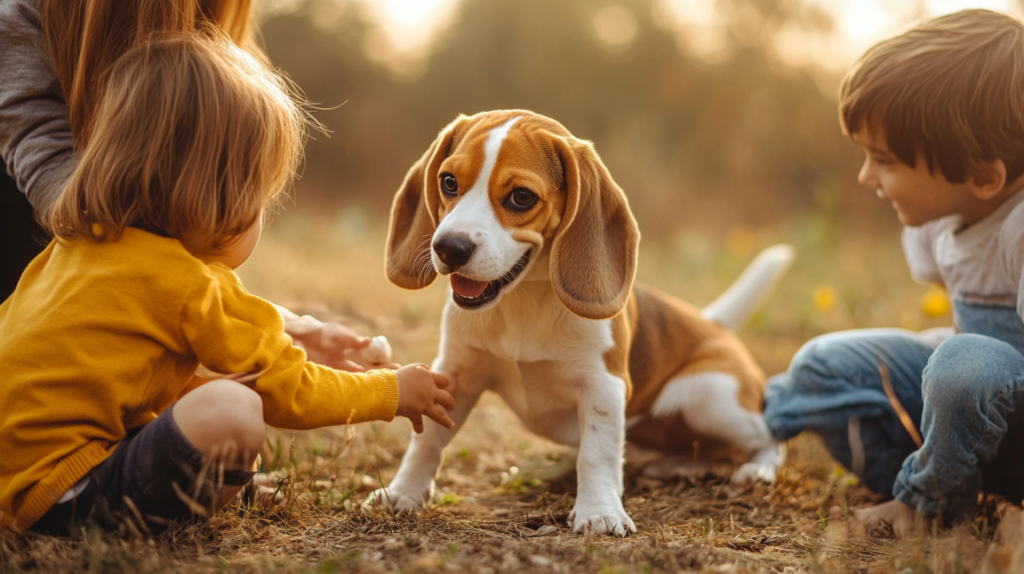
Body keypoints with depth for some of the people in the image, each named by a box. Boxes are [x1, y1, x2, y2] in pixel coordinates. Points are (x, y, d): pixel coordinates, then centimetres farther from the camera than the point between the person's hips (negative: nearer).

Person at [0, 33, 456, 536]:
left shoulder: (72, 247, 11)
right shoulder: (189, 283, -14)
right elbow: (287, 391, -9)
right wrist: (393, 391, 8)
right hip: (61, 491, -10)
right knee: (232, 411, -27)